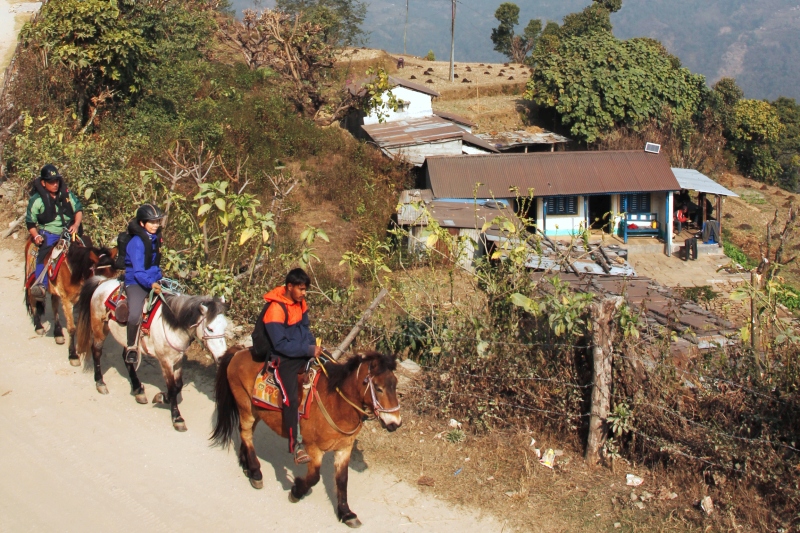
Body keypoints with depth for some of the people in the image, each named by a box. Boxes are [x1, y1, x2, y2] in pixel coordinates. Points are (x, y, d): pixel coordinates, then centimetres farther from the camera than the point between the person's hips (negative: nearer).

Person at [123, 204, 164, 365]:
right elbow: (138, 272, -24)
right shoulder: (137, 242, -17)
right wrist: (151, 284, -39)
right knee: (135, 315, -28)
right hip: (136, 282, -8)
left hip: (155, 280, 8)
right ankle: (131, 347, -4)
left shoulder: (156, 237, 6)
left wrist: (160, 278, 13)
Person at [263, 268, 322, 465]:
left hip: (304, 352, 8)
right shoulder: (276, 309, -19)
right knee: (291, 398, -22)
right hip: (283, 358, -8)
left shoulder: (300, 303, 5)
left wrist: (314, 346, -2)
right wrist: (308, 350, -20)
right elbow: (280, 344, -20)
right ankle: (296, 445, -16)